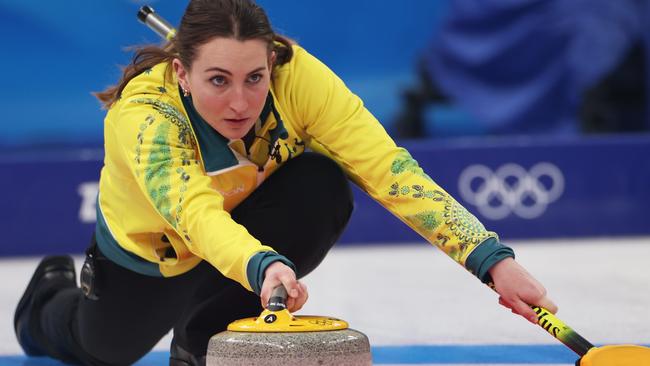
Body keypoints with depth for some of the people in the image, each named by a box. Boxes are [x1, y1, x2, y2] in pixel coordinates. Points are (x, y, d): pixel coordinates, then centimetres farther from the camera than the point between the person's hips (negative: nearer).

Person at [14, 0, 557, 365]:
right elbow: (193, 214, -56)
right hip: (153, 243, -1)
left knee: (323, 187, -30)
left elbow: (390, 170, -41)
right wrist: (262, 266, -76)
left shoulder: (296, 77, -34)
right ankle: (50, 299, 57)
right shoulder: (141, 116, -40)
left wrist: (492, 260, -53)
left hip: (250, 217, 1)